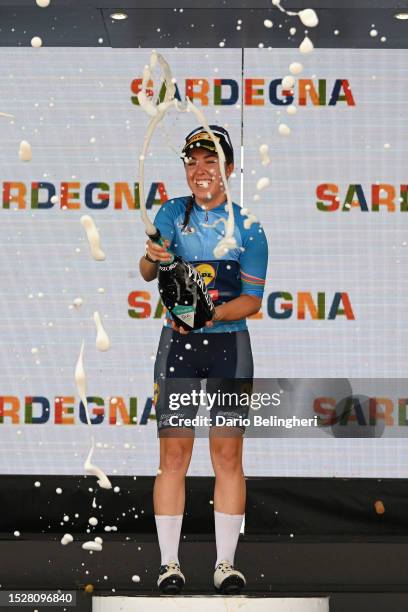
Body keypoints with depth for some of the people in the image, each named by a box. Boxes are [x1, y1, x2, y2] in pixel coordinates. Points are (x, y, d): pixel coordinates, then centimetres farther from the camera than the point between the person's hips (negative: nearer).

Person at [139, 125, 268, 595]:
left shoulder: (249, 229, 1)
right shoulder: (172, 213, 6)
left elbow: (252, 299, -2)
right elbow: (146, 273, -4)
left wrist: (212, 314, -19)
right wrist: (152, 257, -27)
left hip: (229, 343, 0)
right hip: (179, 343, 1)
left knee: (228, 457, 0)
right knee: (173, 456, -2)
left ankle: (226, 564, 7)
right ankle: (169, 563, 4)